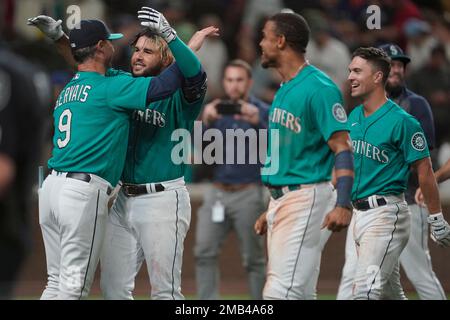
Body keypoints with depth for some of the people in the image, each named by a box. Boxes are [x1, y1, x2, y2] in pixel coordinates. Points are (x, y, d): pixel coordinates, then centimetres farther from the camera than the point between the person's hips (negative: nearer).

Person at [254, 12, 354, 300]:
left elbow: (343, 149, -18)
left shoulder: (319, 89, -13)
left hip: (306, 197, -10)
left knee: (282, 291, -17)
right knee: (299, 293, 10)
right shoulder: (284, 91, 17)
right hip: (280, 198, 10)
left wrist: (343, 204, -28)